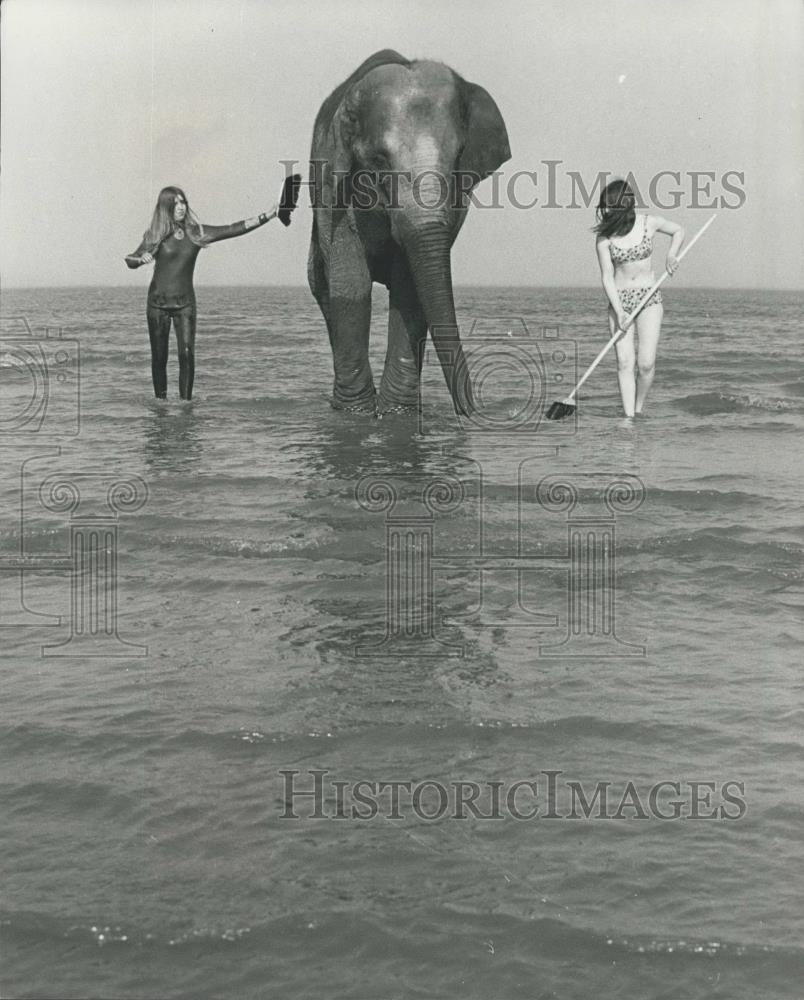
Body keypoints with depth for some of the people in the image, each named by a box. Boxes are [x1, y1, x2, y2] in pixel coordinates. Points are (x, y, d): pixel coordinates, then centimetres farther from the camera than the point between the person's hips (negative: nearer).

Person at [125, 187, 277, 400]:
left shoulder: (196, 233, 1)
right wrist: (141, 258, -26)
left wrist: (265, 217, -11)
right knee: (159, 357, 3)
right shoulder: (156, 235, -2)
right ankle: (160, 401, 14)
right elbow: (131, 261, -2)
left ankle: (186, 400, -8)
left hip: (185, 302, 1)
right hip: (158, 302, -1)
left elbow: (234, 229, -3)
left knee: (187, 353, -12)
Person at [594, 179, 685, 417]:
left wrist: (671, 254, -3)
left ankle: (639, 409, 13)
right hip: (619, 299, 0)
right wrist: (619, 312, -17)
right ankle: (629, 417, -4)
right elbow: (607, 278, -8)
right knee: (624, 362, -7)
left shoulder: (650, 223, -5)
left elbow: (678, 231, 15)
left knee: (646, 363, -9)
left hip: (649, 298, 0)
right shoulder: (604, 238, -7)